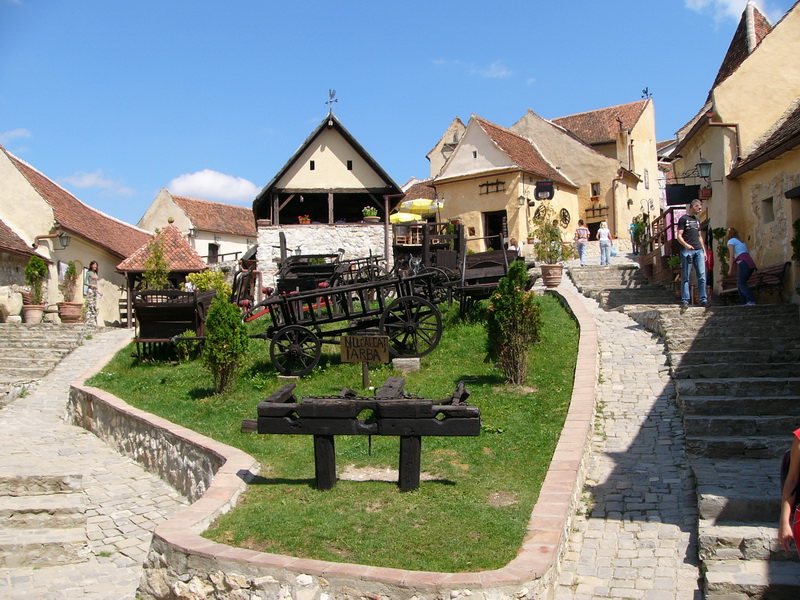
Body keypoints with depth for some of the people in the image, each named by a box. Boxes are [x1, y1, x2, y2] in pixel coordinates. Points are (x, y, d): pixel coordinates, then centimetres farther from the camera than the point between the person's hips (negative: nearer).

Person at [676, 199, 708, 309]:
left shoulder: (697, 220, 21)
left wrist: (704, 250, 19)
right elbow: (679, 236, -7)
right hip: (687, 251, -6)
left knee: (702, 276, -1)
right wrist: (685, 245, -25)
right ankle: (685, 300, 1)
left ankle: (703, 300, 1)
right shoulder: (683, 219, 0)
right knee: (685, 277, -2)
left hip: (698, 251, 6)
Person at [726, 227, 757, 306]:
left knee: (741, 284, -11)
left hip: (744, 263, -8)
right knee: (740, 283, 14)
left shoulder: (731, 241, 6)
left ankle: (751, 301, -25)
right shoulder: (741, 241, 29)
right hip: (751, 263, 8)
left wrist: (730, 269, -4)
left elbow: (732, 256, -3)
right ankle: (743, 302, 7)